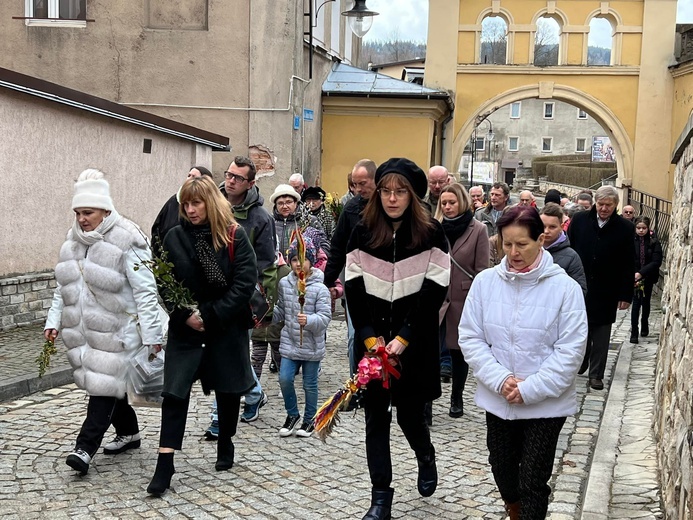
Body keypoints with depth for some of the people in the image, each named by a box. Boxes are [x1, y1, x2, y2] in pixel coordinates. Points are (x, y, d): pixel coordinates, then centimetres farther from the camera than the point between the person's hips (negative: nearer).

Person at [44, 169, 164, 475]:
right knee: (101, 382, 15)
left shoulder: (126, 240, -15)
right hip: (81, 331, 8)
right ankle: (129, 432, 31)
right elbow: (63, 287, 17)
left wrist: (151, 334, -17)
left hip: (113, 333, -8)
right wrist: (54, 321, 9)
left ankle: (86, 447, -2)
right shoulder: (73, 239, 9)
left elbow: (145, 292, -16)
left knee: (103, 385, -7)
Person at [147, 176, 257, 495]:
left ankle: (225, 445, 35)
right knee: (175, 392, -7)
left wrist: (211, 315, -17)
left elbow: (245, 282, -13)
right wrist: (185, 315, -13)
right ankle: (164, 465, -5)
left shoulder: (234, 236, -8)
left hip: (226, 328, -1)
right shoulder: (175, 238, -1)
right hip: (185, 328, 1)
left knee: (227, 389, 13)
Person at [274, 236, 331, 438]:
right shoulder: (284, 284, 2)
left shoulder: (320, 288, -12)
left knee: (310, 383, 8)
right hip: (289, 342, 3)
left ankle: (310, 419, 27)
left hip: (311, 345, -3)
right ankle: (292, 415, 19)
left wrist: (309, 320, -31)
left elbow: (325, 317, -15)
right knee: (285, 378, -4)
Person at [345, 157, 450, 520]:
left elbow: (433, 292, -10)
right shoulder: (363, 233, 1)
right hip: (372, 342, 2)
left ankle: (426, 458, 37)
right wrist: (369, 338, -12)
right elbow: (354, 289, -2)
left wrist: (403, 339, -17)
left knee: (409, 413, 3)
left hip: (415, 345, -2)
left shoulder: (431, 233, -6)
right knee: (376, 417, 5)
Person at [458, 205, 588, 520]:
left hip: (546, 404, -3)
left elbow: (571, 350, -13)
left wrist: (530, 389, -18)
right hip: (497, 400, 3)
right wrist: (500, 379, -15)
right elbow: (470, 337, -3)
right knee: (502, 470, 19)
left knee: (533, 480, 2)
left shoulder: (565, 287, -12)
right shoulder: (485, 282, -5)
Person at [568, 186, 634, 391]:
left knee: (601, 335, 7)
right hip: (579, 287, 1)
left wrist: (626, 295, -4)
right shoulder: (579, 220, -1)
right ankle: (579, 364, 32)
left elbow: (628, 265, -3)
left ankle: (596, 374, 16)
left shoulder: (625, 228, -5)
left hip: (606, 291, -1)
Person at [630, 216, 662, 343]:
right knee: (636, 303, -8)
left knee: (646, 302, 17)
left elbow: (656, 262, -13)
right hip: (634, 277, -2)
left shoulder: (654, 242, -7)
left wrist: (641, 273, -22)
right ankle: (634, 332, -4)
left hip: (648, 278, 2)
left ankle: (644, 326, 38)